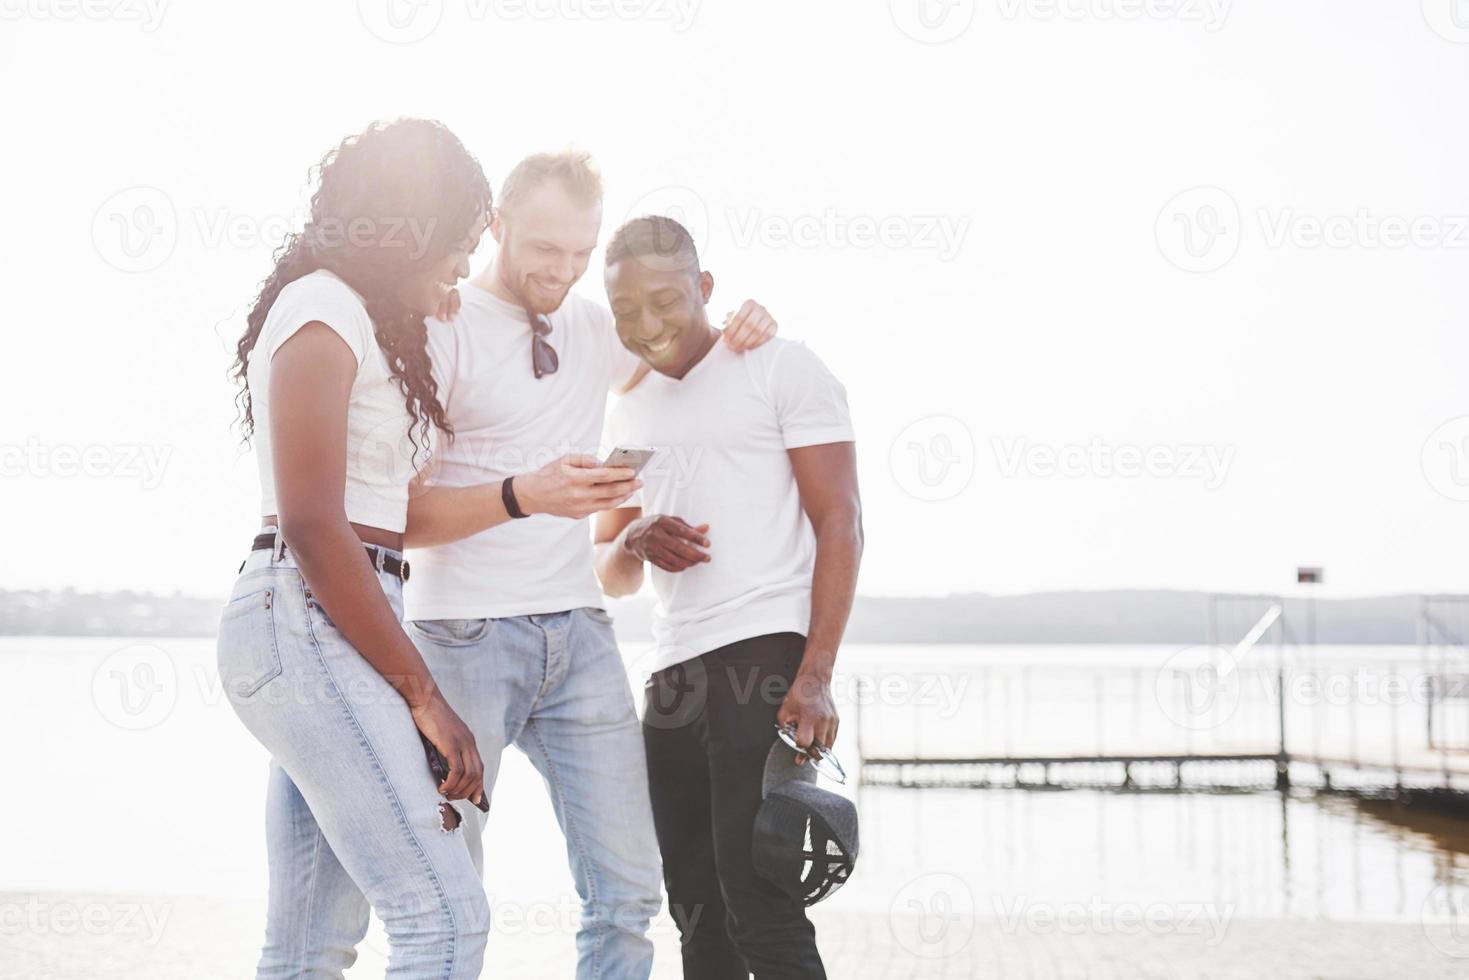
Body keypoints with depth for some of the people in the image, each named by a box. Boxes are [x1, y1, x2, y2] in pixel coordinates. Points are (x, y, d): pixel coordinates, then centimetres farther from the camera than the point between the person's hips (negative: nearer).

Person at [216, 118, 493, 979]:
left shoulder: (363, 319, 22)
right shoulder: (324, 311, -9)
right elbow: (311, 524, -16)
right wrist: (423, 694, -15)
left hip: (326, 628, 10)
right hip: (309, 621, -10)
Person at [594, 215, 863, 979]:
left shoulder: (782, 370, 1)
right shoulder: (629, 414, 20)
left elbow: (840, 523, -5)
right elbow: (608, 574, 23)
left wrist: (815, 676, -15)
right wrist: (634, 543, -3)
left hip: (766, 657, -7)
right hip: (673, 673, 7)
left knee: (758, 903, -12)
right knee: (696, 910, 7)